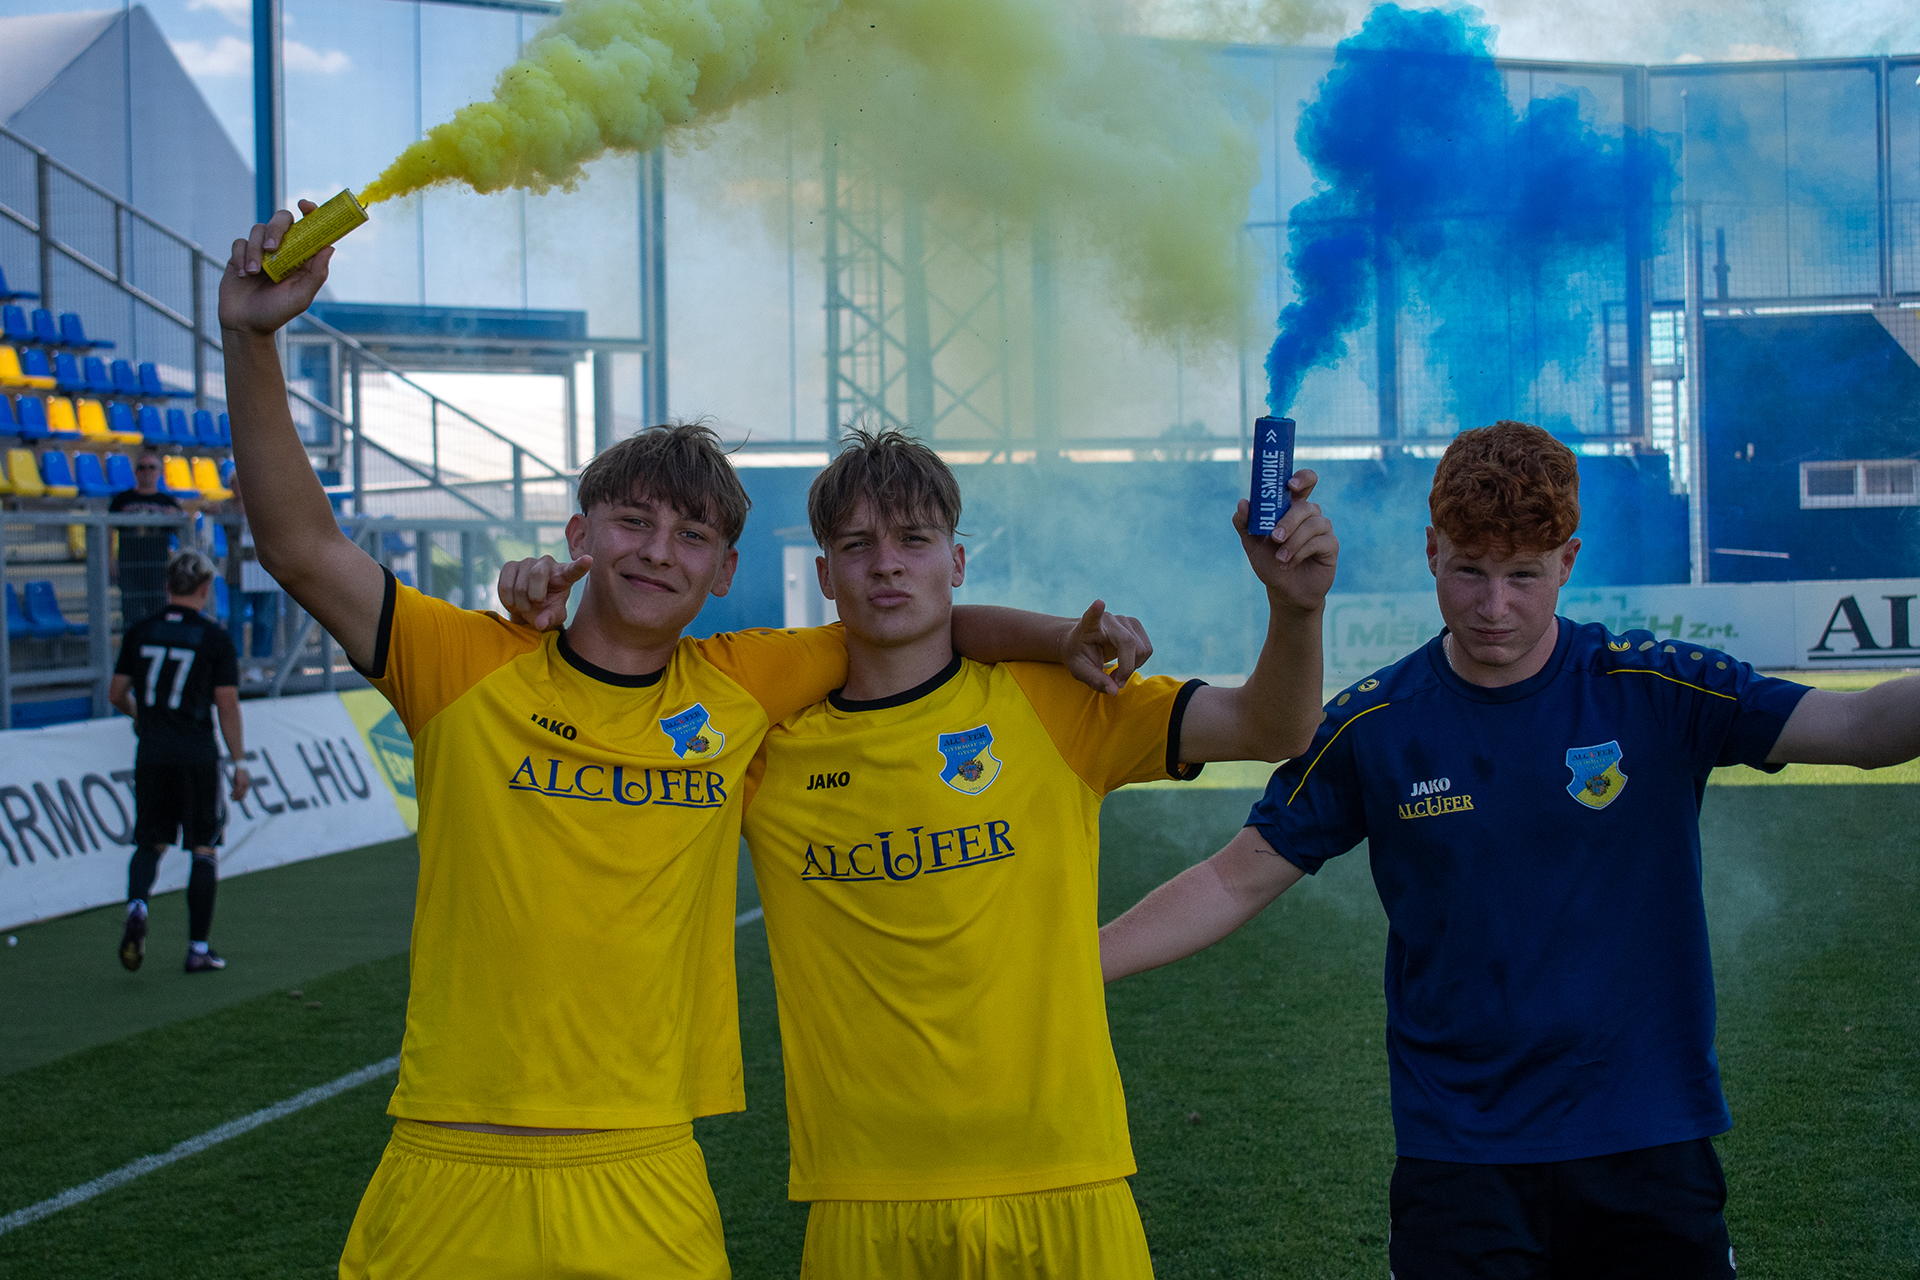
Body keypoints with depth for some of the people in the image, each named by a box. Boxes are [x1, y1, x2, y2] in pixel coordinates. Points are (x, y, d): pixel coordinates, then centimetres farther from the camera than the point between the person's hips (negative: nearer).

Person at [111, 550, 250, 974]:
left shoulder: (139, 631, 5)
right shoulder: (214, 637, -3)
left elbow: (116, 694, 10)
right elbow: (228, 706, -5)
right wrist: (239, 764, 1)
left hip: (151, 753, 3)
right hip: (197, 755, -3)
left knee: (150, 842, 14)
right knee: (205, 848, 7)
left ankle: (136, 906, -15)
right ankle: (199, 949, 7)